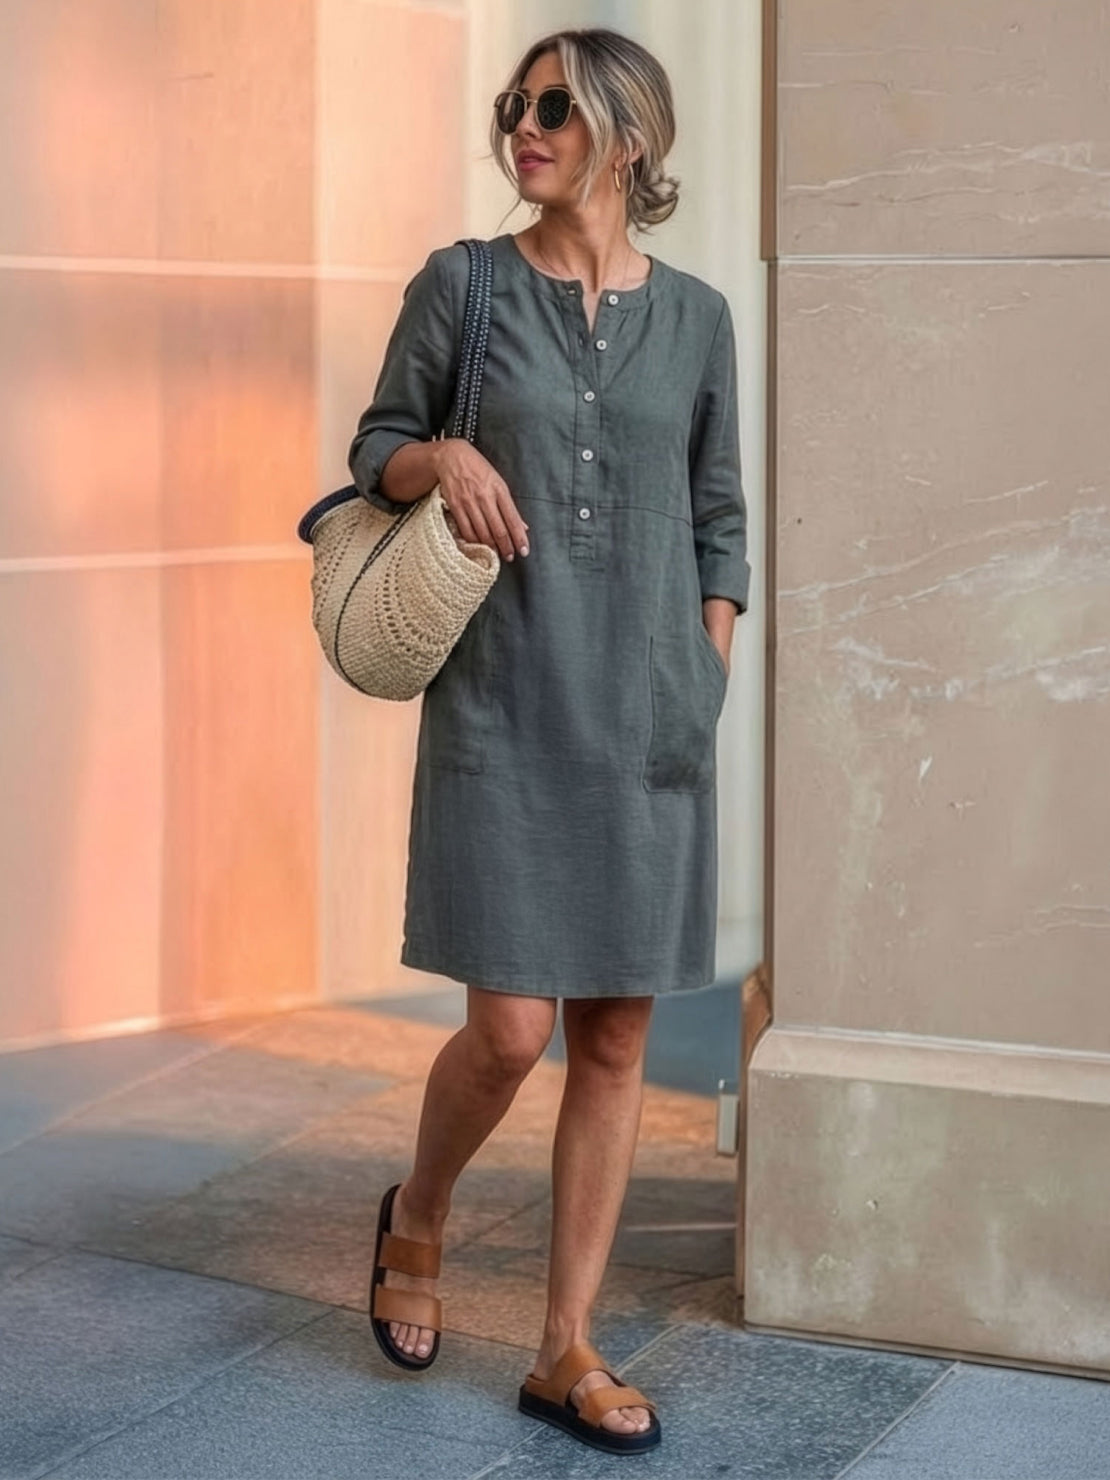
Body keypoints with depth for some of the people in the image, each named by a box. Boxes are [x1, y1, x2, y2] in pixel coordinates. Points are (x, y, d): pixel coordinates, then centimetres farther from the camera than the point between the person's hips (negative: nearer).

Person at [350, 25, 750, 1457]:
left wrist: (706, 693, 5)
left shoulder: (694, 317, 7)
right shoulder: (461, 287, 2)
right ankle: (416, 1215, 25)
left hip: (648, 721, 2)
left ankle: (568, 1352, 13)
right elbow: (372, 450, 10)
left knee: (616, 1040, 3)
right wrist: (442, 457, -12)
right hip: (504, 710, -2)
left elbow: (717, 525, 12)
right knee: (512, 1028, -8)